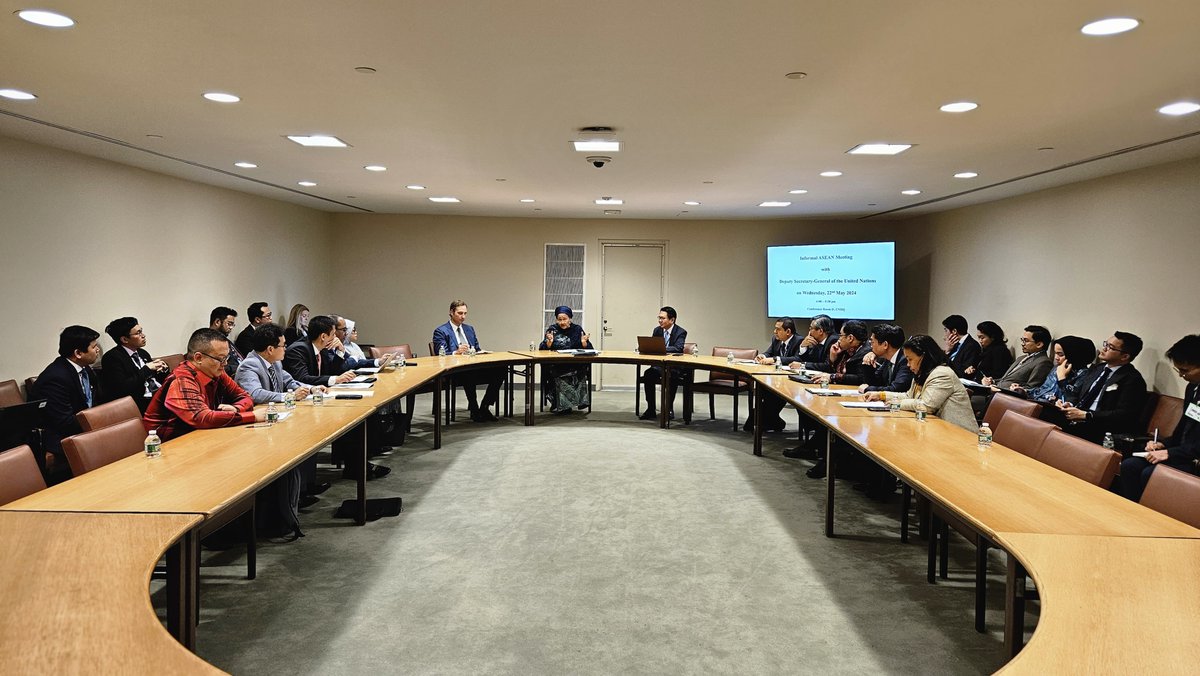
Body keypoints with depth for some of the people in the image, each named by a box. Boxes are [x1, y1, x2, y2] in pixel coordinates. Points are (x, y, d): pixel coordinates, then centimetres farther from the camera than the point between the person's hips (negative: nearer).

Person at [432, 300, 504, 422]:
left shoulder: (469, 329, 25)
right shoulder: (441, 331, 4)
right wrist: (456, 352, -26)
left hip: (473, 366, 6)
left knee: (499, 371, -20)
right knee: (469, 374, -41)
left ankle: (484, 407, -10)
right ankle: (474, 411, -23)